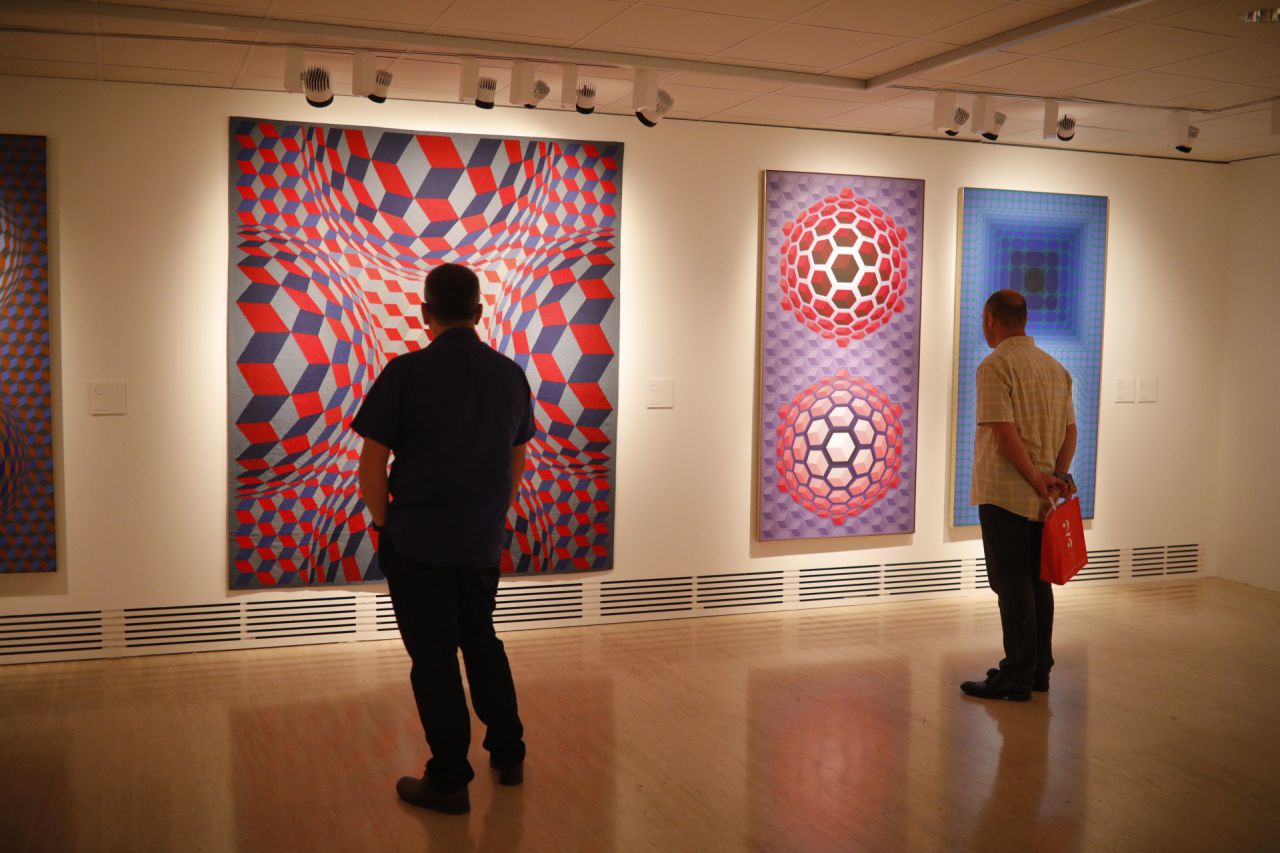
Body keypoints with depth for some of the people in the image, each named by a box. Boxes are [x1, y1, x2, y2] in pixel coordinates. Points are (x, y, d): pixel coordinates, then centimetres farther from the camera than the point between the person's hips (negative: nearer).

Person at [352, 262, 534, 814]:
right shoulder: (511, 375, 2)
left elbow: (372, 466, -11)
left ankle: (450, 780, 14)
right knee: (481, 640, 22)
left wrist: (383, 521, 4)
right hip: (484, 542, 5)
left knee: (434, 657, 5)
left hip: (417, 542, -5)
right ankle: (508, 754, 31)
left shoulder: (406, 373, -13)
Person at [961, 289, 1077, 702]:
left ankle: (1016, 676, 2)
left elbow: (1005, 432, -20)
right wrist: (1058, 475, -1)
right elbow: (1070, 431, 9)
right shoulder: (1055, 367, 14)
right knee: (1037, 582, 15)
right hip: (1042, 496, 8)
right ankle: (1038, 669, 22)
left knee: (1012, 587, -3)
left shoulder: (995, 365, -12)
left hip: (1005, 493, -8)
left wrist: (1038, 481, -15)